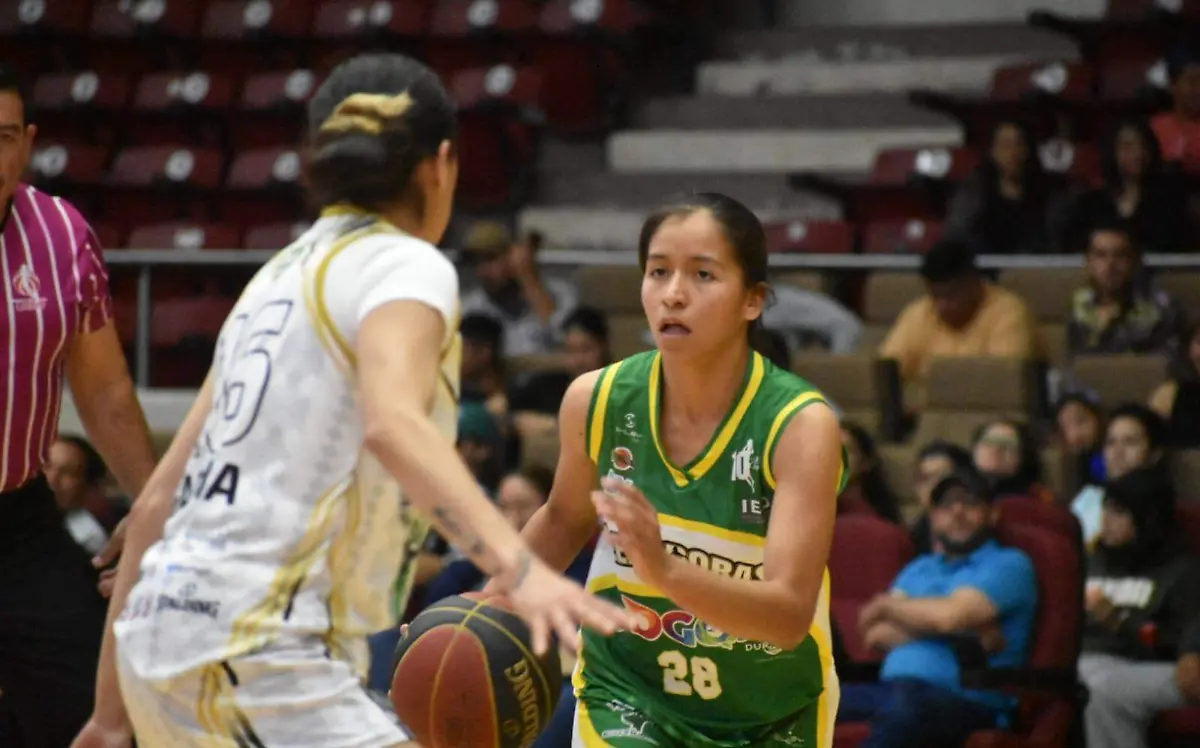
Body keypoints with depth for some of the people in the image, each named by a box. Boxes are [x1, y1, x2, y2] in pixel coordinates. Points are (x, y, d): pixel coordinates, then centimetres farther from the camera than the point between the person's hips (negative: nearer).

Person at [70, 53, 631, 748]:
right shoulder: (405, 266, -4)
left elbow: (160, 498, 19)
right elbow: (393, 423, -27)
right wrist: (518, 566, -39)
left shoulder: (281, 276, 18)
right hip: (257, 653, -9)